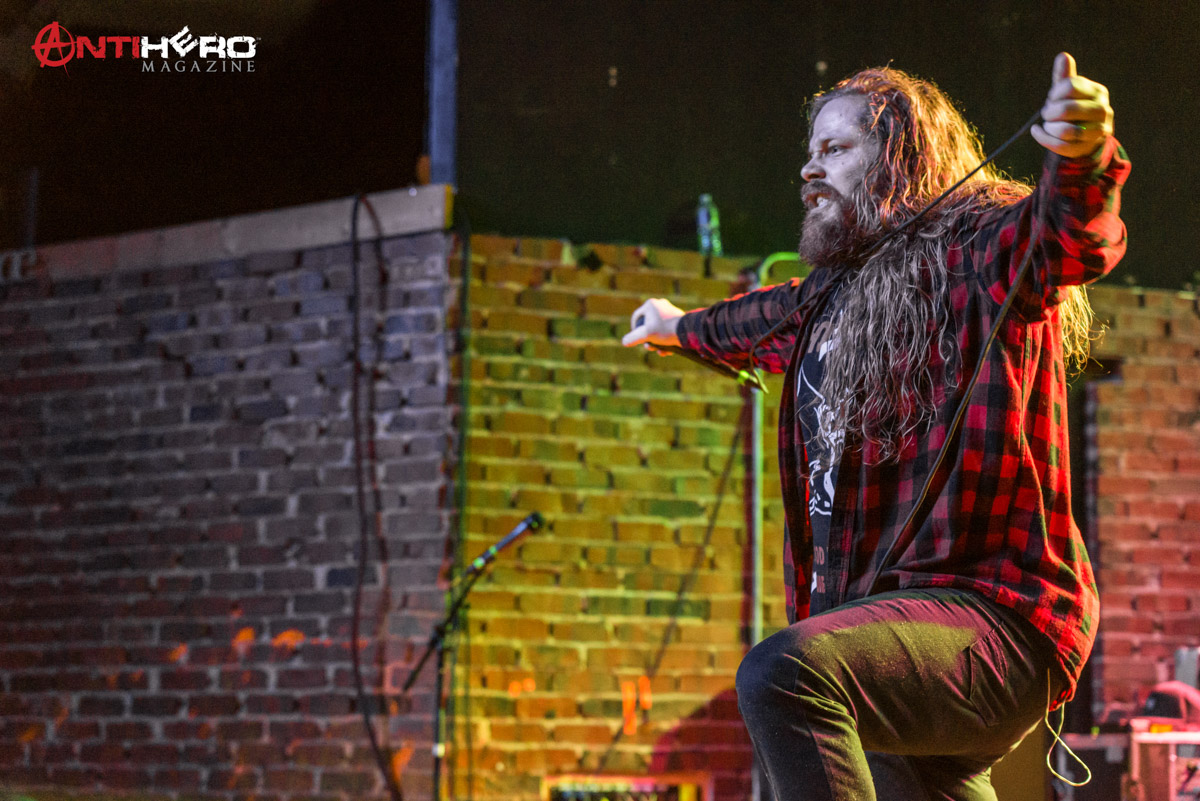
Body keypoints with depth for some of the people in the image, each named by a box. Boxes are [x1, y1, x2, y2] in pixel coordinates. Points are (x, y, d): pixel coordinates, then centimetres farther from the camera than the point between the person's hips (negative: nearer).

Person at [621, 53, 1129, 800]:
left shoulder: (981, 250, -5)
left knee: (783, 674, -35)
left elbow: (1068, 235, -28)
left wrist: (1082, 160, -51)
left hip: (991, 618, -10)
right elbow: (768, 320, 46)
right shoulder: (832, 294, 22)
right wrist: (684, 328, 66)